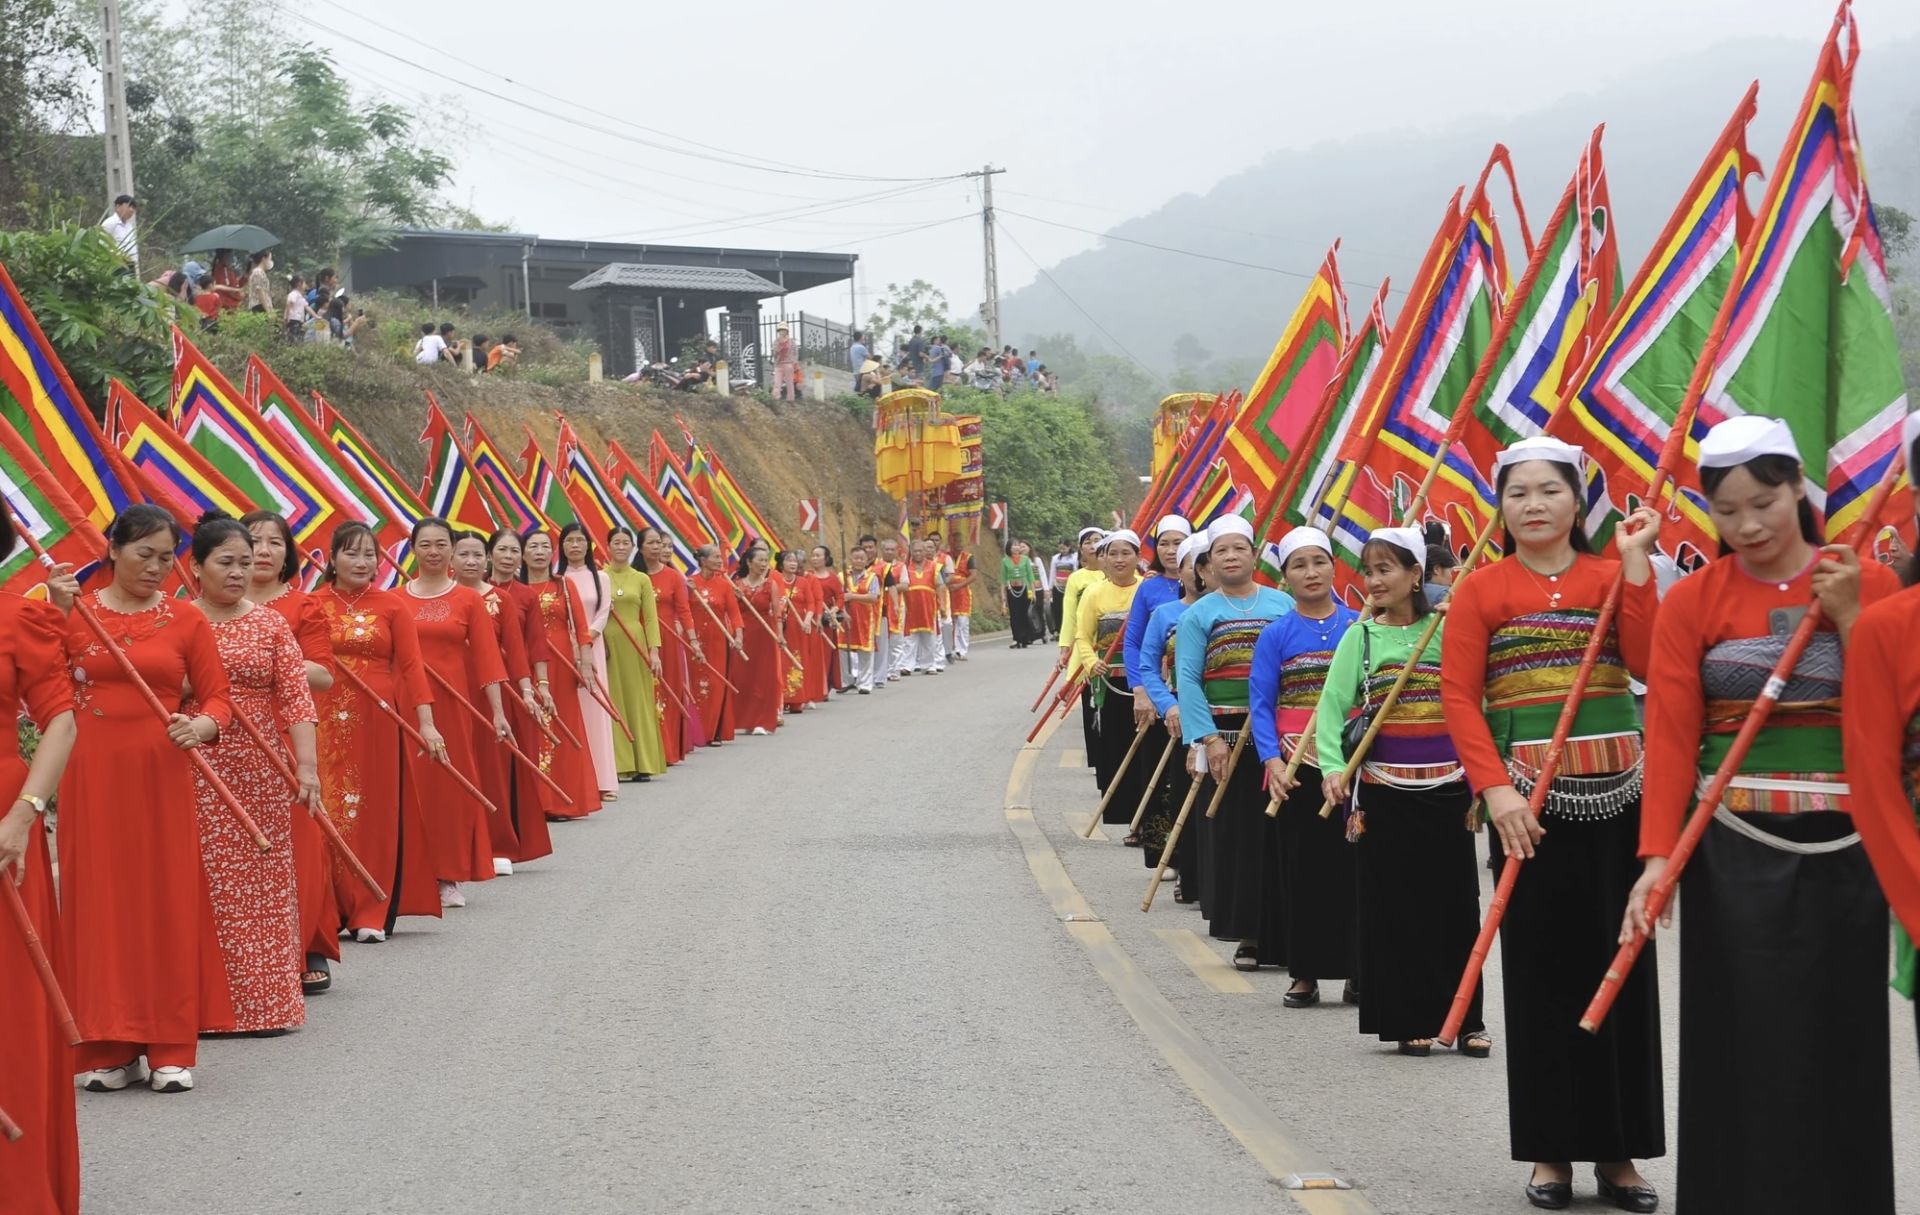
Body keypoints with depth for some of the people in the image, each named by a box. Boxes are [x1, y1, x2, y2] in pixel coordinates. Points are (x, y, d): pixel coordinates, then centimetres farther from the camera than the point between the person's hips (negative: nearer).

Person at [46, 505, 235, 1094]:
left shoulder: (187, 621, 5)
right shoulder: (75, 612, 3)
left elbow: (217, 695, 6)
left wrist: (203, 725, -15)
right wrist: (56, 615, -18)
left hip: (160, 776, 0)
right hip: (91, 774, 0)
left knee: (167, 903, 1)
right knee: (99, 902, 1)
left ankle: (170, 1049, 8)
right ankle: (109, 1048, 7)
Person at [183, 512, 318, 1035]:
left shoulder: (270, 624, 6)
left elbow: (296, 696, 0)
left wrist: (306, 763, -11)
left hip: (262, 774, 2)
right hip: (197, 771, -2)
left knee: (264, 885, 6)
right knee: (206, 885, -1)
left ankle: (264, 998, 16)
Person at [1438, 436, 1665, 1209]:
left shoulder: (1612, 577, 7)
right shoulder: (1480, 591, 2)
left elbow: (1651, 666, -8)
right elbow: (1459, 697, -5)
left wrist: (1636, 567, -11)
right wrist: (1494, 789, -16)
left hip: (1618, 791, 2)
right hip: (1531, 797, -2)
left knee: (1620, 962, 4)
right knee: (1542, 965, 2)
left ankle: (1618, 1147, 13)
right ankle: (1550, 1148, 10)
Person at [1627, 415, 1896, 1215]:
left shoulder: (1870, 586, 2)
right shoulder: (1693, 601, -1)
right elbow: (1669, 734, -8)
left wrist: (1847, 618, -12)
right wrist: (1658, 855, -18)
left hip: (1843, 848, 1)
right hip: (1735, 851, -1)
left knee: (1840, 1038, 5)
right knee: (1742, 1042, 1)